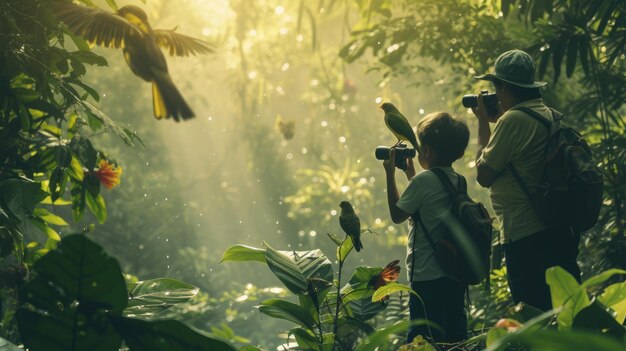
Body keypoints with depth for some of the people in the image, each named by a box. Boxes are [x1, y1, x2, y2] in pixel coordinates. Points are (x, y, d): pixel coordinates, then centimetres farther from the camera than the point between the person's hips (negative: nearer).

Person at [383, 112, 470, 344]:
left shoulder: (423, 180, -15)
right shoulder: (458, 181, 9)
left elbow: (397, 215, -5)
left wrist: (390, 174, 0)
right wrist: (410, 174, 27)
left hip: (428, 277, -8)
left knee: (423, 338, -3)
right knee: (455, 334, 13)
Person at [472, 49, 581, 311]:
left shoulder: (513, 120, -15)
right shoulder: (550, 115, 11)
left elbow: (484, 176, -9)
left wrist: (483, 122, 0)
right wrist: (497, 120, 19)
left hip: (526, 238, -9)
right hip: (560, 231, 9)